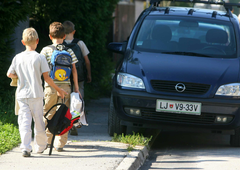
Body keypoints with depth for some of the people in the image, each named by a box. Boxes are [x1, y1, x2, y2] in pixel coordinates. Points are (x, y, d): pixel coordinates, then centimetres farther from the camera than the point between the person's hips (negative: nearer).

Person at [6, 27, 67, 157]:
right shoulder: (40, 58, -6)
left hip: (22, 94, 2)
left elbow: (9, 74, 9)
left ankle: (25, 148, -14)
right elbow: (46, 77, -7)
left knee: (24, 121, -1)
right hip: (36, 94, -2)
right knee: (38, 121, 11)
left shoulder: (17, 57, 4)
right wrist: (58, 90, 3)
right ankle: (40, 146, 24)